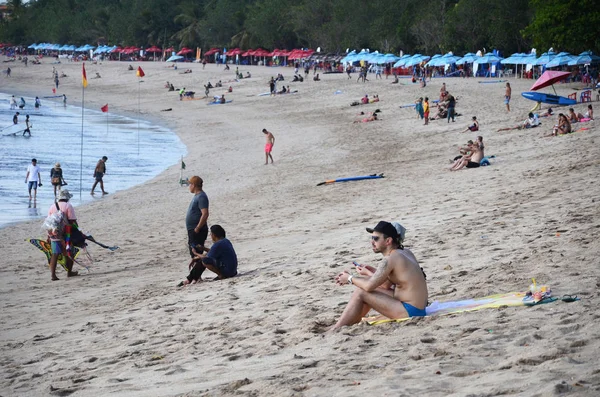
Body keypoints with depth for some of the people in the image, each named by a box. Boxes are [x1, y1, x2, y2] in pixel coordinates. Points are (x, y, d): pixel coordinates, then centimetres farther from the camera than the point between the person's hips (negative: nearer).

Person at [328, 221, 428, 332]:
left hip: (410, 311, -10)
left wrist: (350, 279, -3)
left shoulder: (391, 259, -18)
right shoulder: (405, 252, 10)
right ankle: (350, 323, 23)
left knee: (360, 293, -9)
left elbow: (369, 286, -19)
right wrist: (369, 272, 15)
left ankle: (335, 330, -1)